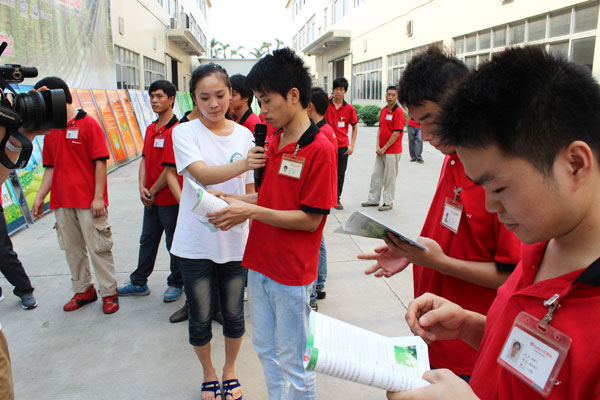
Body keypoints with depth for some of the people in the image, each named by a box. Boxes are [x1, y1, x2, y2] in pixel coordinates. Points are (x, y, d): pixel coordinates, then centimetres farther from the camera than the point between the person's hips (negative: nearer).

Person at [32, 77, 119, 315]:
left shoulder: (88, 124, -6)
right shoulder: (49, 130, 13)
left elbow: (100, 162, -10)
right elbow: (50, 168, 16)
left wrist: (98, 197, -15)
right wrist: (40, 197, 10)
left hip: (88, 202, -6)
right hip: (61, 202, 6)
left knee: (98, 248, 0)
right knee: (72, 248, 12)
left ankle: (109, 293, 11)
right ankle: (83, 290, 26)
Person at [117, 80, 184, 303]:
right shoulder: (150, 129, 11)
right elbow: (145, 159, 12)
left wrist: (153, 191, -10)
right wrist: (142, 188, -2)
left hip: (170, 199, -8)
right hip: (151, 199, 8)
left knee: (174, 243, 7)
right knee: (147, 240, 18)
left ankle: (176, 284, 24)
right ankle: (139, 283, 32)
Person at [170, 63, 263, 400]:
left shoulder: (245, 135, 1)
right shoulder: (185, 133, -8)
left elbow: (251, 191, 7)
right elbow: (201, 174, -26)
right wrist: (242, 163, -42)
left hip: (236, 243, 2)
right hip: (196, 245, -2)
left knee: (234, 314, 15)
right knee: (201, 318, 12)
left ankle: (230, 369, 41)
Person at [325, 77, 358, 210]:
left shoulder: (349, 109, 1)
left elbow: (354, 127, 8)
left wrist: (352, 145, 0)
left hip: (343, 146, 2)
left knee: (340, 174, 8)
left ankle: (336, 199, 22)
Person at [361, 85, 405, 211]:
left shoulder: (399, 112, -12)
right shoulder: (383, 110, 10)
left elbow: (396, 133, -16)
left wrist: (384, 148, -13)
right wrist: (377, 146, 1)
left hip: (392, 150, -7)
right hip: (381, 150, 7)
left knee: (389, 177, 1)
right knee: (376, 175, 13)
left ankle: (388, 202, 13)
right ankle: (373, 200, 24)